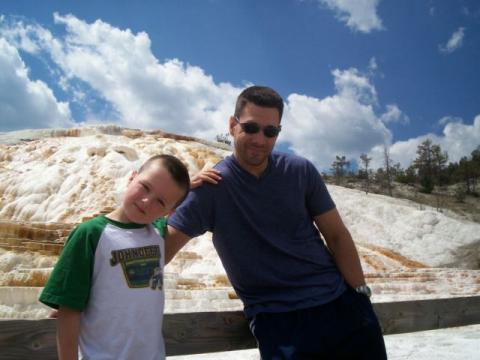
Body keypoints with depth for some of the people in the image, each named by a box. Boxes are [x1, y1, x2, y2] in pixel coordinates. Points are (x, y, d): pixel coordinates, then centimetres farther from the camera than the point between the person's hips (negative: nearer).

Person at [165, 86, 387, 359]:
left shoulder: (301, 171, -1)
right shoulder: (211, 185, -9)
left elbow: (336, 235, 3)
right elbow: (162, 249, -11)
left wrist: (360, 292, -2)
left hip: (340, 302, 3)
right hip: (275, 317, -3)